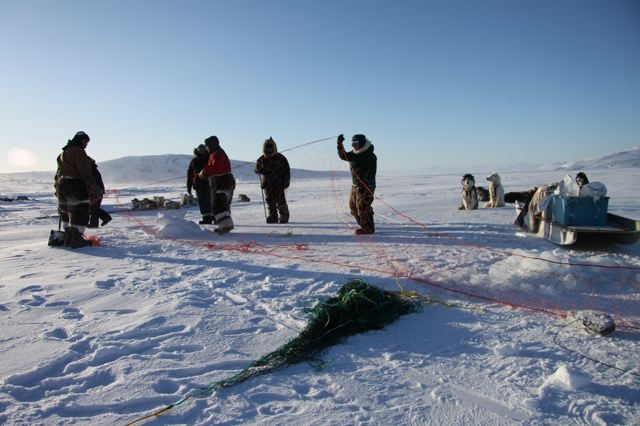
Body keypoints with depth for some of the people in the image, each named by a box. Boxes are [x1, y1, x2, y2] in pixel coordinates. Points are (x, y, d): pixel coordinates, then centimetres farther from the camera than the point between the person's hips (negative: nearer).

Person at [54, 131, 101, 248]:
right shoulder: (78, 152, -8)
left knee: (67, 211, 17)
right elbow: (85, 172, -16)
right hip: (76, 185, -9)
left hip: (61, 185, 9)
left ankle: (68, 238, 19)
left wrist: (58, 188, 24)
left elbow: (58, 173, 21)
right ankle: (76, 239, -11)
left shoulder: (63, 153, 21)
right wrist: (95, 188, -16)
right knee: (80, 212, -7)